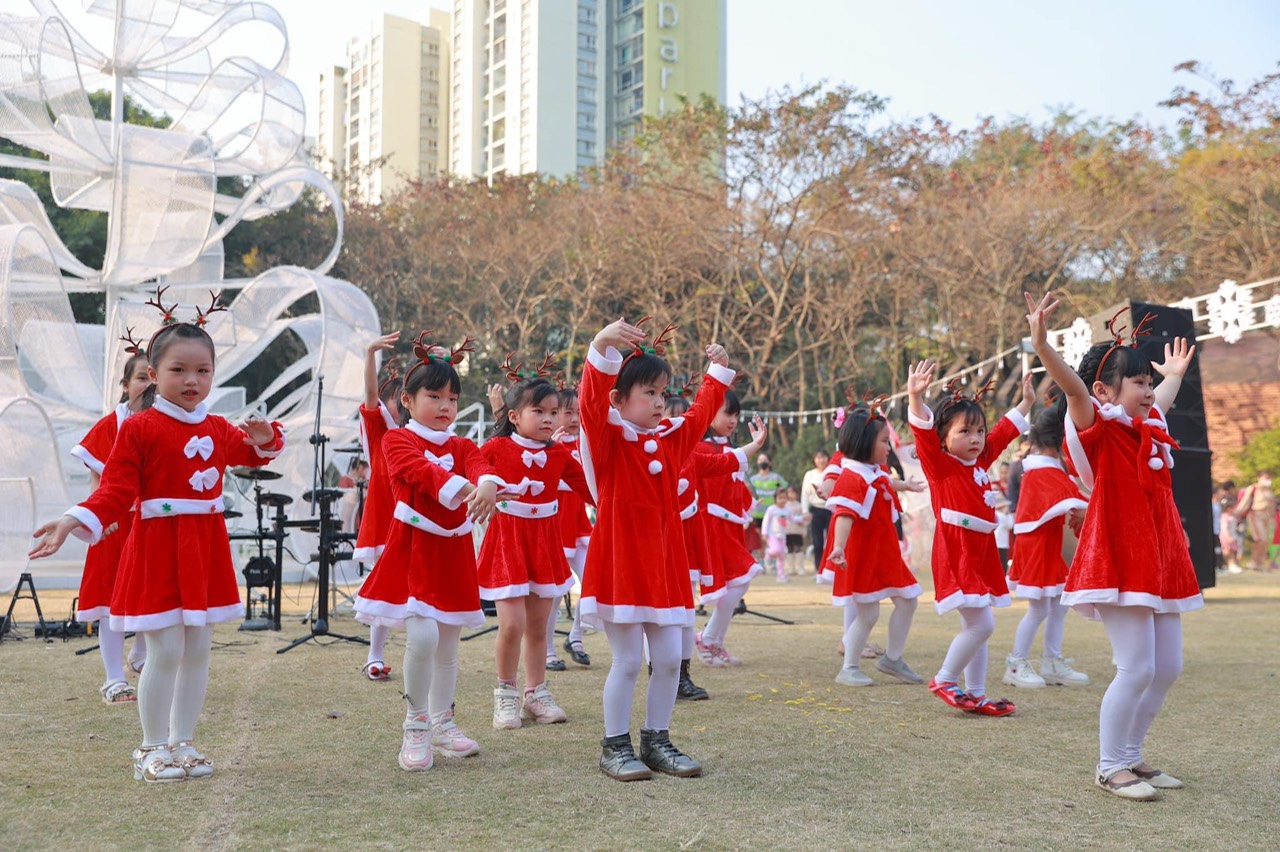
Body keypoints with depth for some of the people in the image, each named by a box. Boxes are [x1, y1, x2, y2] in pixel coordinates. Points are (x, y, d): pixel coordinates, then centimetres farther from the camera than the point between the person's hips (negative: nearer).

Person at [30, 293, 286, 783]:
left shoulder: (219, 429, 9)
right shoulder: (138, 429, -8)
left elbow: (251, 454, 28)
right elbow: (115, 490, -11)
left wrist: (265, 440, 4)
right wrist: (75, 522, -26)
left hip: (207, 547, 6)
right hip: (158, 546, -6)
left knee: (198, 650, 10)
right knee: (165, 651, -5)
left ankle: (182, 742, 23)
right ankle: (153, 749, 11)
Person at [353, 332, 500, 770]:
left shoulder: (461, 446, 10)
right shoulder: (397, 440, -3)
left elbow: (478, 465, -14)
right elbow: (420, 469, -24)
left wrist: (487, 485, -39)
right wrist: (459, 487, -43)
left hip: (454, 551, 5)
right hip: (413, 547, -5)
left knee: (448, 643, 11)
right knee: (422, 635, -18)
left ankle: (441, 723, 27)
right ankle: (415, 726, -1)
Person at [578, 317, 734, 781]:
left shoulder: (671, 437, 11)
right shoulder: (607, 437, -8)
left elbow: (701, 413, 28)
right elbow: (591, 400, -27)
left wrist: (718, 370, 27)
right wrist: (603, 346, -42)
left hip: (663, 561, 6)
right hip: (619, 560, -6)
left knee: (669, 659, 7)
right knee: (627, 661, -2)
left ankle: (657, 741, 21)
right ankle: (615, 747, 11)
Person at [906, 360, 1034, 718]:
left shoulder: (982, 460, 12)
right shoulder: (939, 464, -8)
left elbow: (1006, 429, 27)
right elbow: (924, 431, -25)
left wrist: (1026, 401, 35)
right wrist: (916, 397, -39)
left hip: (982, 555, 8)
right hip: (955, 556, -8)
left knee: (976, 626, 11)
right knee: (981, 624, -12)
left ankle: (976, 694, 19)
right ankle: (944, 679, 5)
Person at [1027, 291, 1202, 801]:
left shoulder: (1150, 427, 16)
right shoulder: (1098, 427, -8)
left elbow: (1163, 396, 41)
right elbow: (1073, 387, -28)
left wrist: (1176, 373, 57)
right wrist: (1042, 344, -44)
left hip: (1160, 562, 9)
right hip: (1118, 561, -9)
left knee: (1167, 667, 9)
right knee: (1136, 668, -11)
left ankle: (1130, 757, 22)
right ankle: (1109, 767, 2)